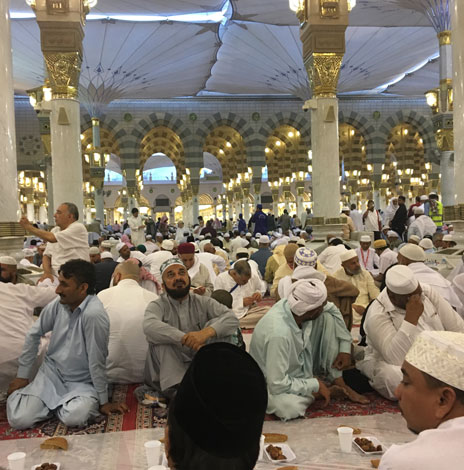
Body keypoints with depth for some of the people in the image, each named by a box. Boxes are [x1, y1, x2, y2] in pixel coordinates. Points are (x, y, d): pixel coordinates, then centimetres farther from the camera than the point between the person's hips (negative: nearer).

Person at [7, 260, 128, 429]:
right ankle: (57, 403, 16)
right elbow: (34, 335, 6)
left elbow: (96, 361, -21)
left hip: (81, 382, -4)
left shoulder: (93, 314, -28)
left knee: (73, 417, -32)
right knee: (19, 420, -14)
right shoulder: (58, 304, -9)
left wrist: (103, 401, -12)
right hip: (51, 372, 4)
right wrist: (22, 376, 8)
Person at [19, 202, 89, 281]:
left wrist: (29, 227, -5)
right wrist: (47, 272, -7)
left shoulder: (78, 228, -8)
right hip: (55, 277, 7)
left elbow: (51, 238, -17)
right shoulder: (55, 230, 16)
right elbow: (47, 255, 13)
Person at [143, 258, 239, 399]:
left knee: (216, 327, -15)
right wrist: (185, 339, -35)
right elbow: (149, 326, -25)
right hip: (169, 368, -1)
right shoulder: (157, 306, 0)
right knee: (160, 336, -25)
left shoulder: (203, 302, 7)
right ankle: (176, 390, -36)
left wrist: (207, 332, -29)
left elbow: (232, 318, -9)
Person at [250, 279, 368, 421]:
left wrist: (345, 348, -4)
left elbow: (332, 309, 3)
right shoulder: (279, 334, -38)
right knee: (290, 408, -40)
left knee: (327, 318, -9)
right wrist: (315, 385, -22)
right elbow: (277, 385, -33)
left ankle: (338, 382, -2)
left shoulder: (296, 303, -18)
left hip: (303, 366, 7)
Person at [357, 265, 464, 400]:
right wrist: (411, 318, -35)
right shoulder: (377, 315, -21)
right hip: (396, 366, -5)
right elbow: (395, 359, -33)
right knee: (394, 376, -38)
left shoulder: (426, 292, -1)